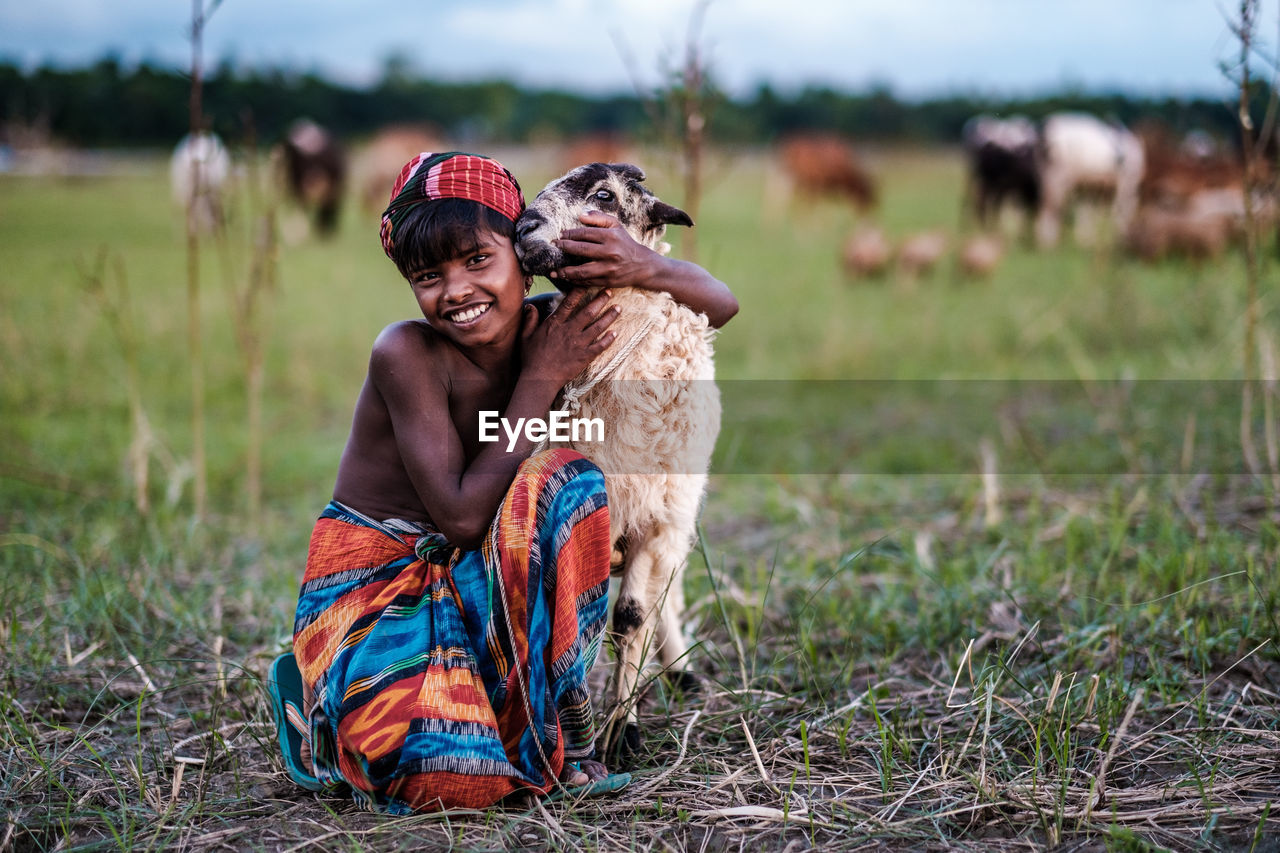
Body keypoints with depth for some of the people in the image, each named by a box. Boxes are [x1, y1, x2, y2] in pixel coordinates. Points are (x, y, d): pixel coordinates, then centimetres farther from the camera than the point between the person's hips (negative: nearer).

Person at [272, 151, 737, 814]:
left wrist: (648, 268, -23)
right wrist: (542, 379, -24)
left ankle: (563, 739, -11)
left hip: (473, 582, 5)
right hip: (370, 581, -5)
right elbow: (461, 516, -26)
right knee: (454, 780, -27)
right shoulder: (406, 353, -22)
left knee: (565, 483, -26)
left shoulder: (552, 326, -7)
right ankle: (316, 698, 9)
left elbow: (721, 306, 0)